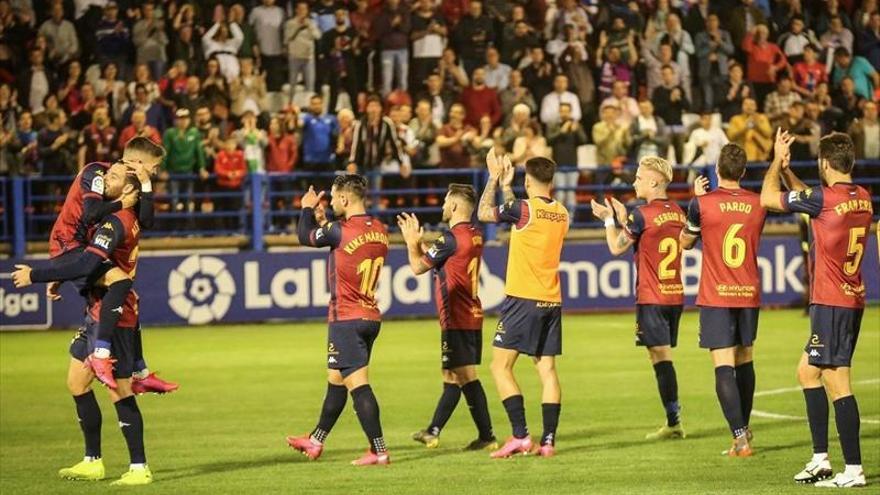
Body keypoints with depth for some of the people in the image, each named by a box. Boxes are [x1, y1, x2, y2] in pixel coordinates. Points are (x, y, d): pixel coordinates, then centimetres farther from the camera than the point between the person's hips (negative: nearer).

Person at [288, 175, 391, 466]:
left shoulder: (340, 231, -18)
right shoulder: (379, 231, 5)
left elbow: (305, 236, -1)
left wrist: (308, 209, 17)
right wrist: (322, 221, 25)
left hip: (346, 319, -8)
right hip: (371, 317, 8)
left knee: (358, 384, -8)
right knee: (336, 380, 20)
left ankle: (379, 451, -13)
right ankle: (316, 441, 32)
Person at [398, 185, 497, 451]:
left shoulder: (451, 239, -17)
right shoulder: (475, 235, 10)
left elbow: (418, 267, -7)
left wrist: (411, 242, 9)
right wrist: (418, 240, 24)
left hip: (457, 320, -9)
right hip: (473, 316, 9)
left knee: (466, 377, -6)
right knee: (453, 376, 13)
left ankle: (486, 436, -6)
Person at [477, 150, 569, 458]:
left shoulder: (525, 208, -11)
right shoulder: (561, 214, 9)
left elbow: (484, 213, 1)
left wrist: (495, 179, 13)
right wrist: (506, 187, 32)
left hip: (523, 299, -6)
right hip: (552, 302, 6)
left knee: (501, 366, -2)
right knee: (547, 370, 6)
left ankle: (520, 435, -11)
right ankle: (548, 441, 2)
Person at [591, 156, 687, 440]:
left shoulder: (642, 214, -13)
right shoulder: (678, 213, 10)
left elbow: (616, 247, -5)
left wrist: (609, 219, 9)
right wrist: (623, 219, 24)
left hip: (651, 299, -7)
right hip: (676, 296, 7)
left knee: (660, 358, -7)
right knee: (664, 358, 13)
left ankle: (673, 422, -10)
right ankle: (674, 422, 13)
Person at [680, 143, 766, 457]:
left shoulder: (702, 204, -9)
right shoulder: (757, 204, 0)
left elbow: (685, 242, 9)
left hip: (716, 297, -4)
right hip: (749, 294, 4)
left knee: (724, 366, -6)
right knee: (744, 362, 18)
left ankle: (740, 437, -16)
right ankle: (744, 428, 31)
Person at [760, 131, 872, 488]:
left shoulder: (826, 199, -17)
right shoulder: (863, 198, 8)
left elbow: (768, 198, -8)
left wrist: (777, 160, 7)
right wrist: (785, 167, 26)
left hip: (831, 304, -9)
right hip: (852, 301, 9)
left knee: (838, 383, -7)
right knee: (807, 371, 19)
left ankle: (854, 469, -7)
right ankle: (820, 460, 20)